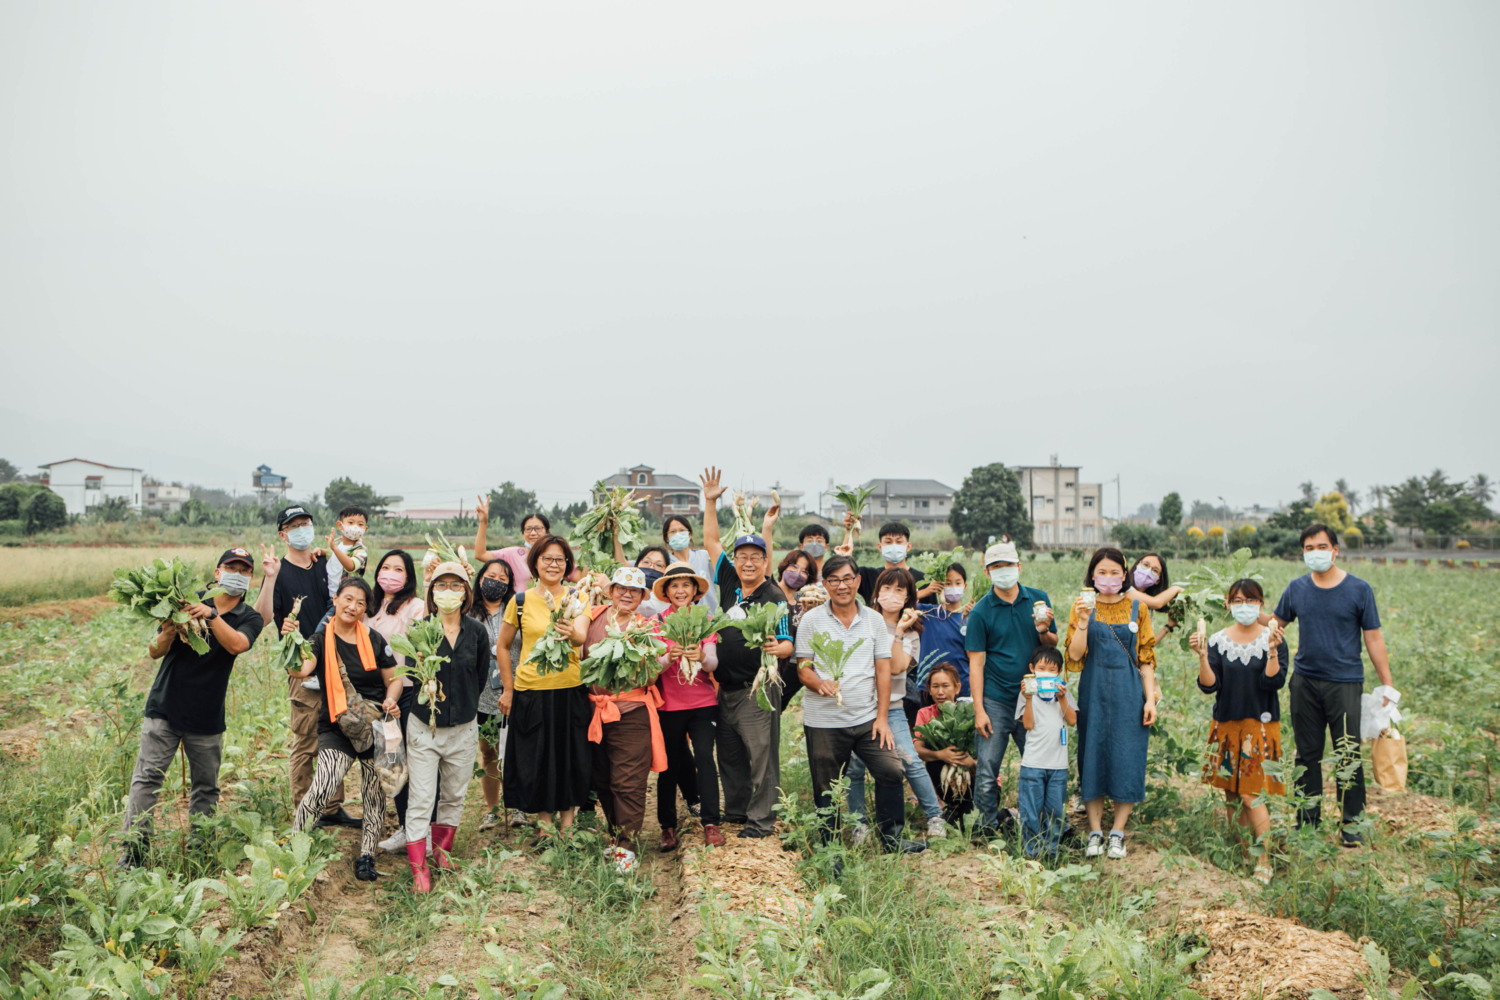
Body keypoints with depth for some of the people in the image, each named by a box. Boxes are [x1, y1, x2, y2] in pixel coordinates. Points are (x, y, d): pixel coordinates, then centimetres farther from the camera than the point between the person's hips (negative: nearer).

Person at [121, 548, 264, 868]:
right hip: (164, 708, -1)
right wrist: (168, 634, -20)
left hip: (207, 718, 1)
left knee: (206, 787, 7)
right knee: (146, 778, -5)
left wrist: (212, 615, -31)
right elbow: (154, 652, 2)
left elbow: (237, 644, -19)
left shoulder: (250, 618, 3)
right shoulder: (188, 601, 2)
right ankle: (133, 850, 0)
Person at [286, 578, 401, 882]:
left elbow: (393, 679, 10)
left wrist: (391, 700, -10)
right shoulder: (322, 639, -3)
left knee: (375, 793, 6)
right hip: (337, 729, -3)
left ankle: (366, 856, 21)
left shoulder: (373, 639, 3)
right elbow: (301, 670, -22)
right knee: (322, 789, -19)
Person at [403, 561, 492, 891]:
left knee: (455, 795, 15)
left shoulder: (477, 633, -1)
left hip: (463, 728, 2)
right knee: (420, 800, -3)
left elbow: (481, 677, 8)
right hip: (423, 727, -2)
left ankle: (442, 847, 36)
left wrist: (460, 706, 8)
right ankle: (419, 868, 4)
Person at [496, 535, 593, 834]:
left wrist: (572, 634, -39)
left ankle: (567, 823, 20)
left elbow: (582, 637, -16)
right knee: (537, 762, 6)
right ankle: (545, 824, 22)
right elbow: (503, 646, 10)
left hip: (571, 691, 0)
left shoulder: (576, 599, 1)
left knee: (571, 759, 5)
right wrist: (508, 689, 6)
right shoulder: (520, 601, 1)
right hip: (531, 693, 0)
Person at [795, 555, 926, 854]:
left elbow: (883, 670, 6)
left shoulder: (874, 619, 7)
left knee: (892, 771, -4)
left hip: (867, 717, 2)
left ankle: (892, 837, 14)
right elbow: (803, 668, 0)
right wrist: (819, 684, -23)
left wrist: (882, 717, -1)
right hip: (823, 721, -2)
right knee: (826, 790, 5)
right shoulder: (812, 620, 1)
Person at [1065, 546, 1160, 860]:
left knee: (1127, 758, 0)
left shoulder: (1136, 609, 5)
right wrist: (1083, 621, -19)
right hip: (1093, 691, 0)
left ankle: (1117, 832, 11)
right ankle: (1095, 831, 13)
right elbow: (1075, 656, -6)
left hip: (1128, 692, 0)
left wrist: (1151, 698, -3)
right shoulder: (1083, 607, 3)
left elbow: (1146, 658, 5)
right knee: (1092, 754, 2)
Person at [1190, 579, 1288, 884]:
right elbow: (1209, 686, -4)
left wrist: (1272, 651, -26)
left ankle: (1264, 858, 1)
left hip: (1260, 724, -3)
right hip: (1226, 724, 3)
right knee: (1230, 790, 9)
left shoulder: (1272, 639, -3)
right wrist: (1202, 656, -18)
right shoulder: (1218, 641, 3)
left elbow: (1274, 682, -14)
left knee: (1251, 792, -9)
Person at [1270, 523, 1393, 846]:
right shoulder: (1296, 589, 7)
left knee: (1348, 756, -5)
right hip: (1304, 682, 3)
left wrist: (1386, 685, 0)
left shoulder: (1358, 589, 0)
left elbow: (1373, 638, 2)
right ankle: (1307, 822, 21)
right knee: (1307, 755, 10)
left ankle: (1352, 823, 10)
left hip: (1345, 683, -3)